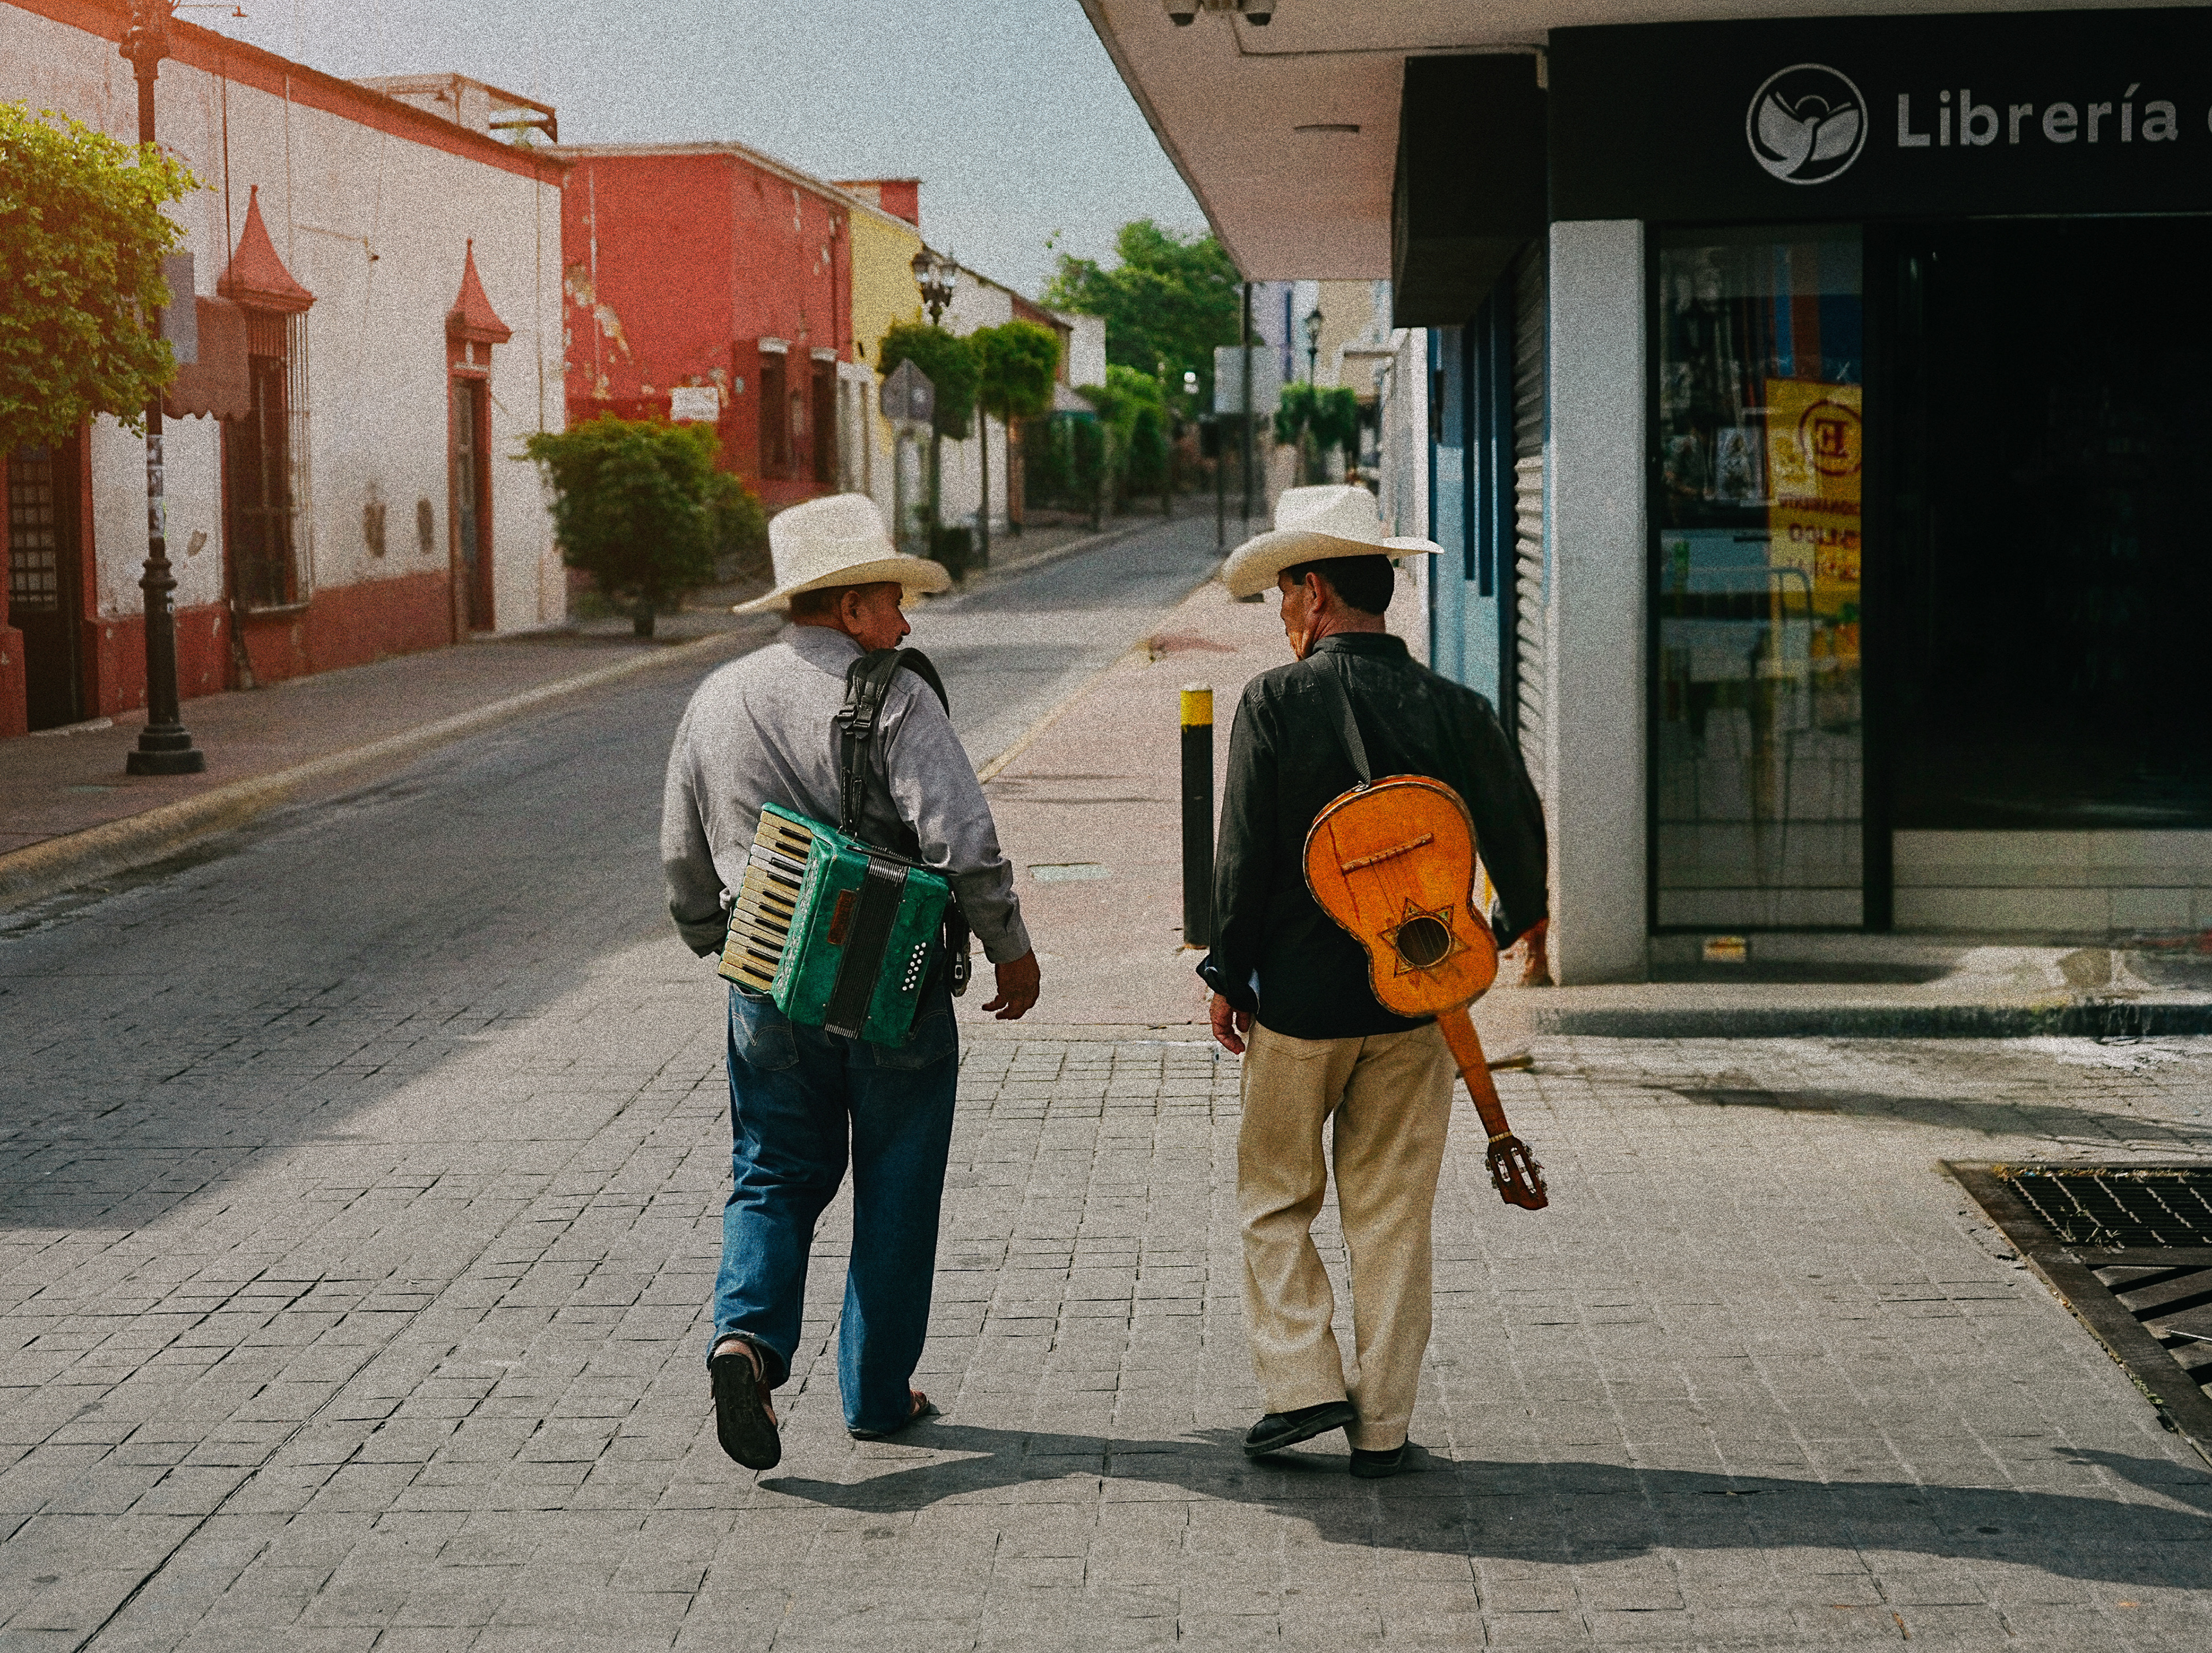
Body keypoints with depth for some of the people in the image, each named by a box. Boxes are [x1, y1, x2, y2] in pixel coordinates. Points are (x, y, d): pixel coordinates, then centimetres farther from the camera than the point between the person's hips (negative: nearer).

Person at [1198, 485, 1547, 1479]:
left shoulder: (1274, 703, -11)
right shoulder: (1454, 710, -2)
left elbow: (1244, 857, -11)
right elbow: (1519, 832, 2)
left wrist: (1227, 976, 0)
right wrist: (1511, 925, 22)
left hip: (1298, 996, -3)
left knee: (1275, 1198, 14)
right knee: (1393, 1214, 10)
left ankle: (1304, 1384, 5)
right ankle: (1383, 1427, 13)